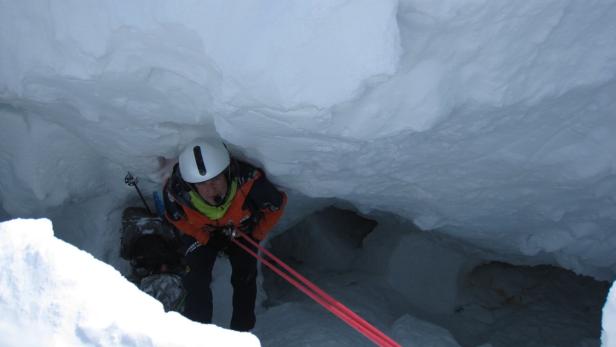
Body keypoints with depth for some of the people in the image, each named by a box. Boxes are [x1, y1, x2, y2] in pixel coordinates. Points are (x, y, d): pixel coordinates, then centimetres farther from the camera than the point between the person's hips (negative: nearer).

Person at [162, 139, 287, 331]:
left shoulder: (249, 182, -44)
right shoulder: (175, 191, -39)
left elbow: (277, 204, -21)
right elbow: (176, 218, -11)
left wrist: (257, 235, -10)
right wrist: (205, 238, -14)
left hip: (241, 231, 0)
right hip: (201, 233, 0)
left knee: (244, 280, 5)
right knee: (196, 280, -12)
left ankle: (242, 331, 24)